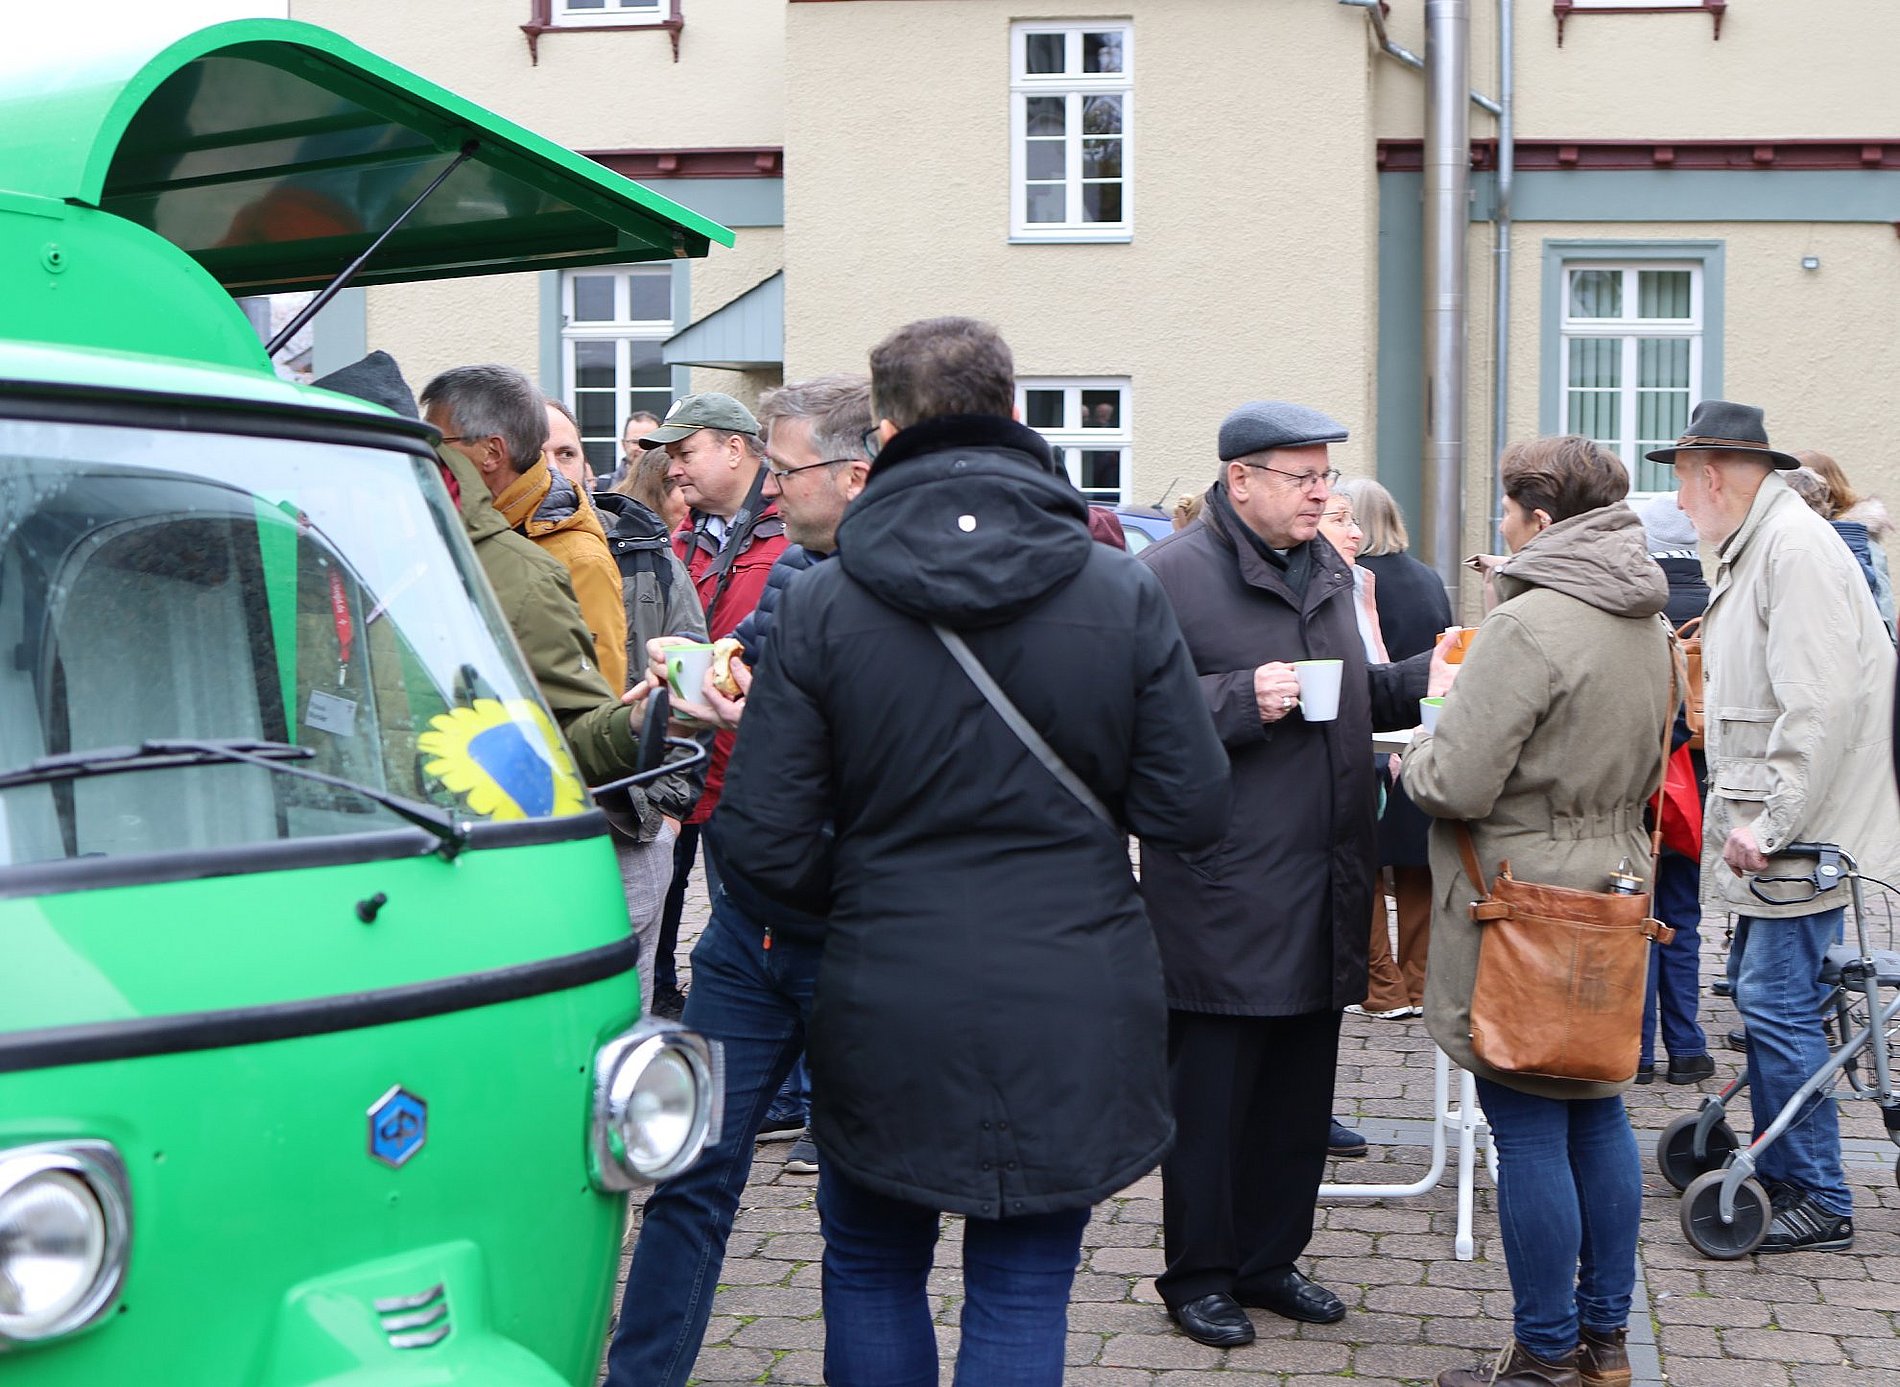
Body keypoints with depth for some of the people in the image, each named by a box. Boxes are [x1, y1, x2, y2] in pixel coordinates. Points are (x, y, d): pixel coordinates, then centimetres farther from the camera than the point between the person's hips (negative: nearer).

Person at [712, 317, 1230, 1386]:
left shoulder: (823, 606, -8)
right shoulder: (1124, 595, -6)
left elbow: (767, 843, -9)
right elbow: (1192, 811, -4)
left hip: (888, 1008, 0)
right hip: (1074, 1013, 1)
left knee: (873, 1268, 21)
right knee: (1025, 1295, 11)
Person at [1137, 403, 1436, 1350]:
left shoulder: (1329, 572, 16)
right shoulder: (1171, 575, -9)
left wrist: (1427, 678, 8)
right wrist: (1242, 701, -23)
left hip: (1322, 883, 7)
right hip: (1221, 890, -7)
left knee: (1300, 1086, 14)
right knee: (1210, 1089, 2)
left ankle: (1269, 1257, 28)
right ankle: (1198, 1273, 16)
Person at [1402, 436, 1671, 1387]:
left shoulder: (1526, 627, -18)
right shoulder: (1647, 625, 10)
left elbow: (1454, 785, -20)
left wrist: (1414, 756, 0)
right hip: (1612, 890, 9)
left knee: (1528, 1128, -1)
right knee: (1597, 1114, 15)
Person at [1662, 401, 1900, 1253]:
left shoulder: (1797, 548, -18)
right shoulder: (1752, 548, 16)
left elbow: (1820, 706, -26)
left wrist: (1770, 825, -24)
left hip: (1800, 831, -11)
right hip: (1765, 825, 11)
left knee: (1777, 1003, -8)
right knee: (1761, 991, 16)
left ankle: (1818, 1203, 1)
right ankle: (1777, 1169, 28)